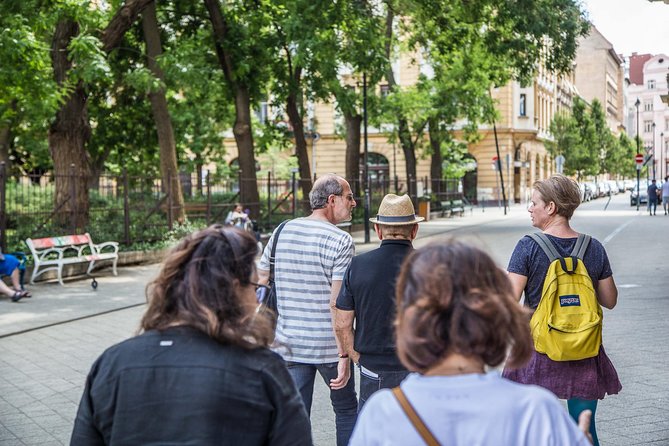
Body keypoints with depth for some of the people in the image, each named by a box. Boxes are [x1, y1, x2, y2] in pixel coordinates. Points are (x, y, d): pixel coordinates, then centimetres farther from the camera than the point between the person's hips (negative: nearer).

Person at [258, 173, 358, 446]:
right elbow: (338, 303, -17)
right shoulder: (340, 241, -12)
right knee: (347, 409, 18)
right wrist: (344, 354, -14)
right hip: (329, 346, -4)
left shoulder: (281, 233, 4)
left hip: (289, 345, 4)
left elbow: (258, 284, 8)